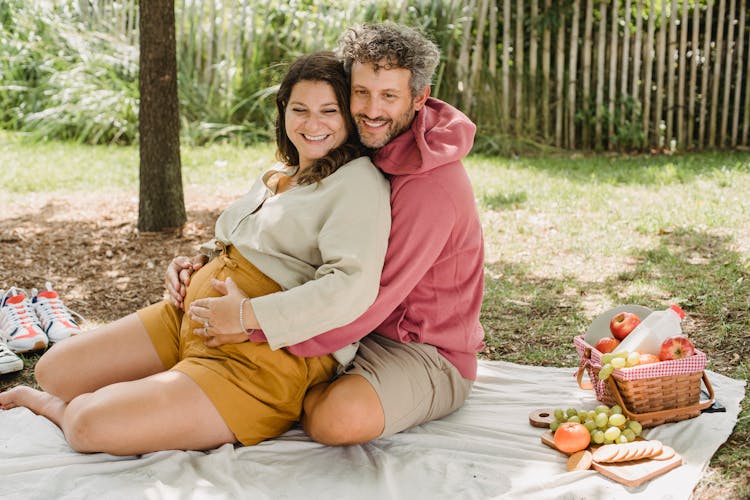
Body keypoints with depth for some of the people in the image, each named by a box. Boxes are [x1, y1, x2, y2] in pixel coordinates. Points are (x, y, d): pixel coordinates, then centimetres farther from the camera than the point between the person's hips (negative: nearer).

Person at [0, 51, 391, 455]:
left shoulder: (357, 183, -12)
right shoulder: (277, 175, 17)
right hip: (190, 320, 9)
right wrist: (194, 268, 8)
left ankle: (52, 406, 14)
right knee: (54, 368, 1)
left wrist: (243, 314, -24)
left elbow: (352, 289, -26)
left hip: (263, 361, -9)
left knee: (90, 427, -16)